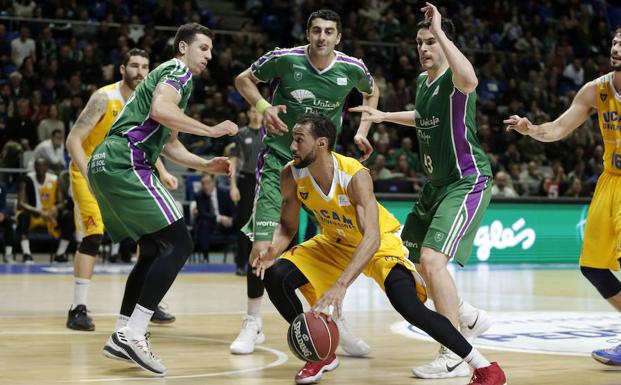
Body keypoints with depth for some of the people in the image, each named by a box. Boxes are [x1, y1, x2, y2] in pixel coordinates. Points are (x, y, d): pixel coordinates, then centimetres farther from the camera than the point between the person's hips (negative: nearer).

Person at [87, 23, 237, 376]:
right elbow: (160, 110, -22)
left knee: (155, 250, 17)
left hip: (106, 165, 10)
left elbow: (169, 144, 34)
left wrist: (206, 165, 24)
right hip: (125, 164, -10)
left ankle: (122, 337, 16)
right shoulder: (178, 72, -1)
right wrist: (211, 130, -15)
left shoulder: (170, 76, 29)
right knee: (178, 244, -11)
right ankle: (133, 334, -16)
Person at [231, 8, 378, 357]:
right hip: (279, 159, -3)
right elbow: (243, 79, 3)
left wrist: (362, 130, 4)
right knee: (263, 246, -10)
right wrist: (263, 106, -15)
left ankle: (337, 322, 15)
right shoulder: (285, 59, -13)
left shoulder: (352, 68, -7)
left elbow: (372, 92, 17)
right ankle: (253, 325, 6)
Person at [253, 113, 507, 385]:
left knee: (408, 304, -29)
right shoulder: (292, 175, -18)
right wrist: (273, 250, -27)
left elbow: (371, 239, -43)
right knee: (275, 276, -13)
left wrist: (341, 284, -55)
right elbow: (287, 226, -4)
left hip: (381, 243, -6)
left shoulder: (355, 176, -35)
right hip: (335, 243, 6)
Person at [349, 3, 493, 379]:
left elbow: (469, 79, -46)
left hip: (467, 181, -10)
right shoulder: (422, 81, 8)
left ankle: (454, 358, -17)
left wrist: (439, 31, -39)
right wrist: (385, 116, 29)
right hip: (437, 183, 10)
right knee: (409, 260, 16)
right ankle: (471, 318, 34)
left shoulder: (454, 80, -18)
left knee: (431, 259, -24)